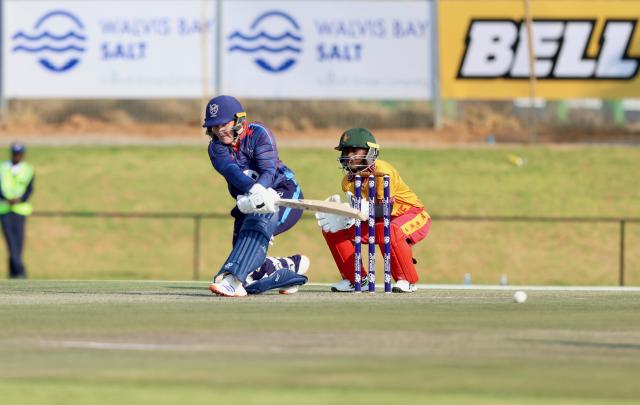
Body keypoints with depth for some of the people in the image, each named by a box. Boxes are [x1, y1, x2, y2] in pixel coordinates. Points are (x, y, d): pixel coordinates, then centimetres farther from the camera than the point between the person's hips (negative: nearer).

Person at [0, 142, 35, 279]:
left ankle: (13, 271, 12)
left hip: (20, 209, 0)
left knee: (18, 240, 0)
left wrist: (19, 200, -18)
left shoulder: (28, 170, 5)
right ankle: (20, 270, -16)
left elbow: (29, 190, -1)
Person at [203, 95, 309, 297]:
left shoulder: (258, 134, -13)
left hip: (283, 191, -6)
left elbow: (269, 169, -26)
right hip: (248, 203, 6)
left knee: (259, 221, -39)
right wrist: (254, 191, -47)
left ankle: (233, 279, -54)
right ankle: (291, 267, 21)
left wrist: (259, 188, -49)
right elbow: (233, 172, -26)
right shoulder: (216, 148, -5)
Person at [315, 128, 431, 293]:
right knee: (332, 228, -5)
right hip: (379, 222, 8)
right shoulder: (348, 180, -2)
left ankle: (407, 281, -23)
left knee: (387, 231, -43)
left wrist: (366, 210, -47)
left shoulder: (382, 172, -24)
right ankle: (355, 279, 5)